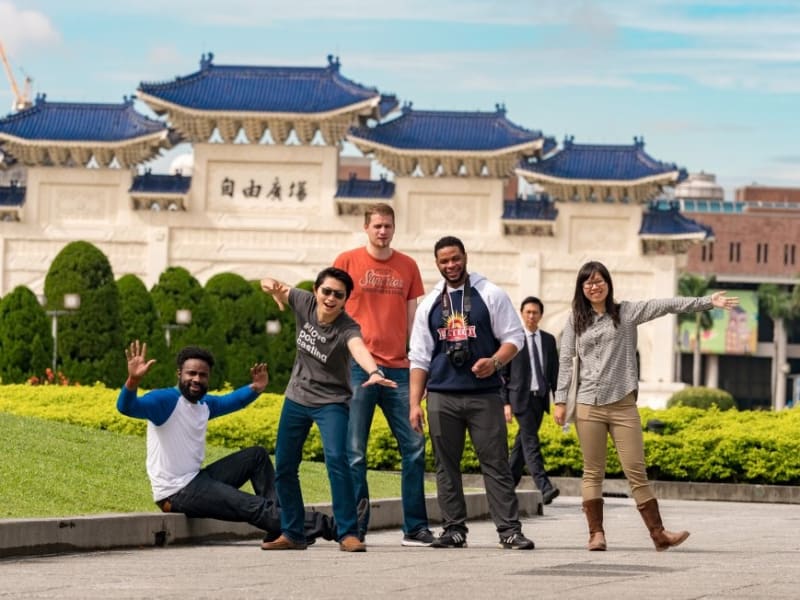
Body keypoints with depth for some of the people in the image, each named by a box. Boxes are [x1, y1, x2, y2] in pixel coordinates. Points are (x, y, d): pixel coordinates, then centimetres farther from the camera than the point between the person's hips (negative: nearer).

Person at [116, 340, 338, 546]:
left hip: (196, 479, 10)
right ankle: (315, 525, -13)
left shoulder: (205, 404, 10)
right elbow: (126, 407, -32)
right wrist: (134, 380, -51)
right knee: (252, 507, -17)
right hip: (177, 493, -10)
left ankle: (278, 519, 7)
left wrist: (255, 388, 12)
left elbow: (232, 401, 31)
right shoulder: (166, 400, -16)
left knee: (257, 455, 13)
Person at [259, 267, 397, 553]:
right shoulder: (305, 303, -12)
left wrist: (374, 372, -70)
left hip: (331, 402, -5)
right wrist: (272, 286, -26)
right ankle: (292, 534, 22)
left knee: (336, 459, -24)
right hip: (297, 398, 5)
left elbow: (359, 348, -48)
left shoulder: (347, 328, -26)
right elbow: (269, 284, 0)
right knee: (284, 466, 8)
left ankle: (348, 534, -20)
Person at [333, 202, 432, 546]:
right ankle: (355, 527, 3)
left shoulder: (408, 266, 11)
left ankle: (415, 527, 7)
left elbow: (413, 317, 14)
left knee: (414, 446, 0)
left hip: (398, 369, 3)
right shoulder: (347, 261, 3)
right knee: (355, 451, -2)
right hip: (358, 366, -3)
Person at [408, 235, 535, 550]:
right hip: (441, 396, 3)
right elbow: (419, 357, 12)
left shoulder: (491, 295, 4)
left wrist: (495, 362, -17)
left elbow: (514, 336, 3)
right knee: (446, 466, 3)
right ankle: (454, 529, 9)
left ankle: (509, 530, -6)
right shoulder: (429, 304, 12)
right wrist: (414, 403, 5)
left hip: (484, 394, -3)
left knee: (496, 463, -5)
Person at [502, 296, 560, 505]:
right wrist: (505, 402, -8)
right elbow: (503, 373, -2)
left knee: (522, 442, 10)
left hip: (541, 398, 5)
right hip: (521, 397, -5)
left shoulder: (548, 340, 11)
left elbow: (555, 372, 12)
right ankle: (545, 488, -24)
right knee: (531, 442, -13)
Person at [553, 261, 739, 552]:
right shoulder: (576, 320, 8)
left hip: (623, 405, 0)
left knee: (636, 471, -2)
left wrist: (708, 301, -8)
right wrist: (560, 401, 1)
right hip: (588, 406, 1)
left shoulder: (626, 312, 6)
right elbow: (566, 361, 8)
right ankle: (596, 533, 6)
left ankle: (658, 533, -1)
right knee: (593, 472, 2)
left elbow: (666, 306, -1)